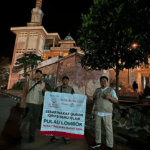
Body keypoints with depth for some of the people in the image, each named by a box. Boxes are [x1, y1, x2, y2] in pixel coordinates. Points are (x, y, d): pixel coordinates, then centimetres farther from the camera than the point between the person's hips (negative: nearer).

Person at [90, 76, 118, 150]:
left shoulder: (111, 90, -3)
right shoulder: (97, 90, 7)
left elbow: (116, 101, -6)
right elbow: (94, 98, 19)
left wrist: (109, 97, -23)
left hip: (107, 113, -4)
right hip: (97, 112, 4)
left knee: (109, 129, 2)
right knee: (97, 127, 15)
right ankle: (97, 142, 34)